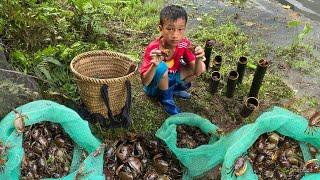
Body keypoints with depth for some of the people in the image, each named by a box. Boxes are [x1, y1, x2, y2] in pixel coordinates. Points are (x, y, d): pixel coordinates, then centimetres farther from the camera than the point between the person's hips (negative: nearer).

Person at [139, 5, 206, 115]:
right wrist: (154, 66, -49)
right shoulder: (153, 49, -28)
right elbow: (144, 82, -30)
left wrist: (198, 59, -36)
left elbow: (196, 72, -14)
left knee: (202, 66, -11)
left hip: (171, 79, 4)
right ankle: (166, 99, -9)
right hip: (154, 86, -4)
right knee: (161, 67, -36)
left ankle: (176, 89, 9)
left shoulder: (185, 44, -16)